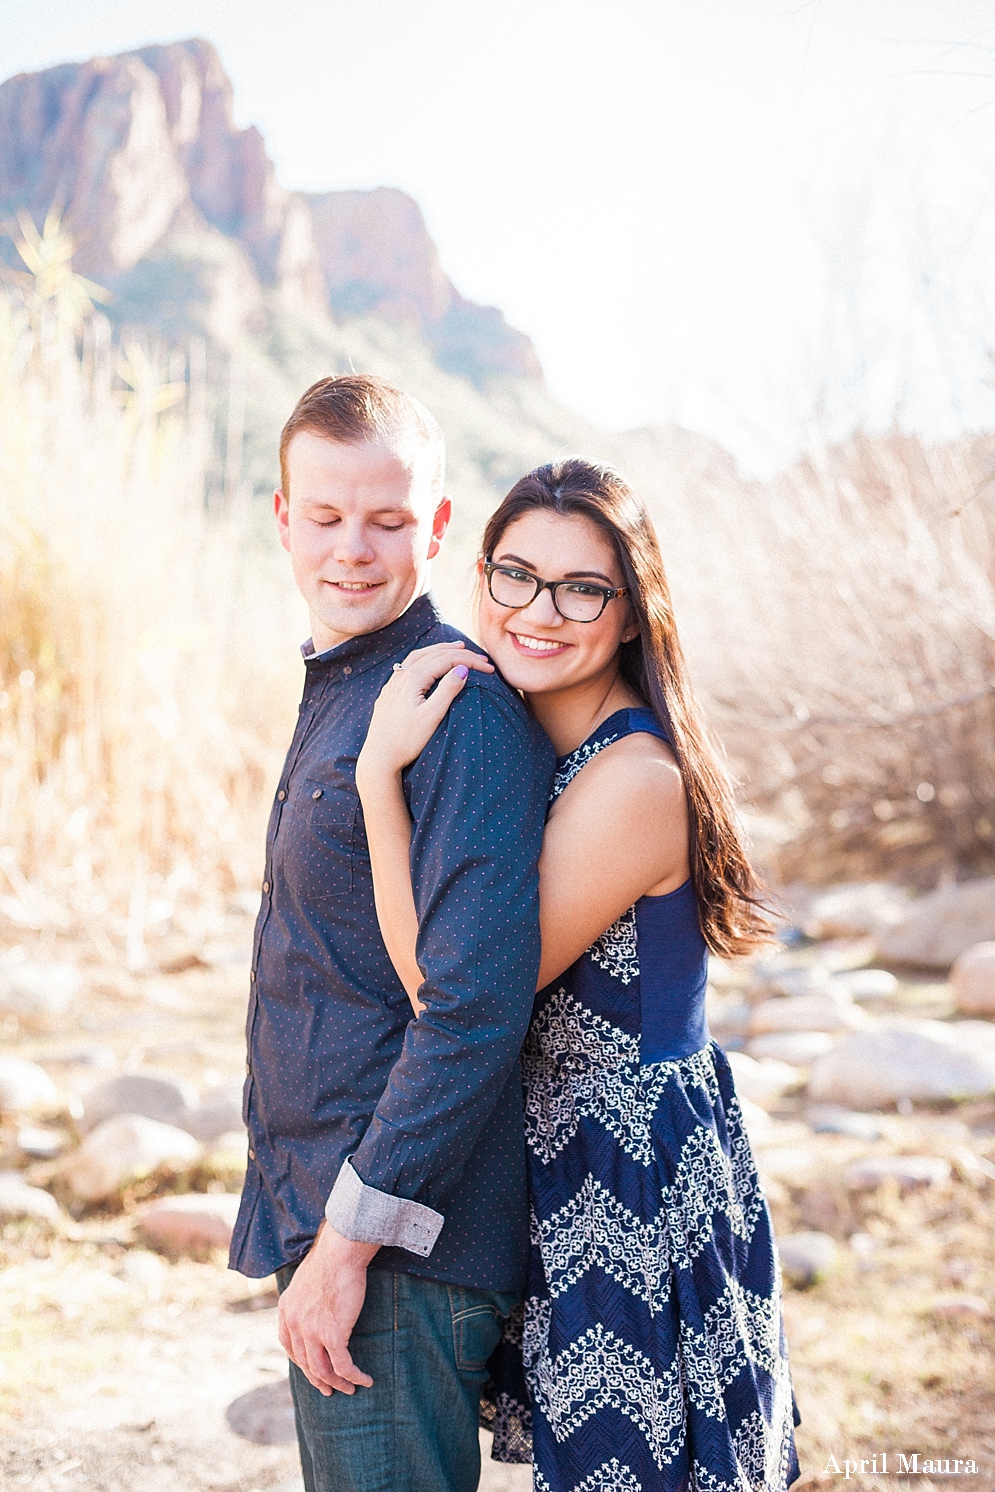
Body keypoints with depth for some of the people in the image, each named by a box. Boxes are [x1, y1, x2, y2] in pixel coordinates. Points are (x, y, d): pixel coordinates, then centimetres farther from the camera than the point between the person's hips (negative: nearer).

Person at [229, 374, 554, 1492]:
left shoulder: (462, 713, -18)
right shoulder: (335, 695, 13)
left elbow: (477, 1008, -25)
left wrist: (349, 1241, -21)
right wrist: (315, 1231, 17)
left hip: (396, 1247, -9)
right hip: (320, 1221, 9)